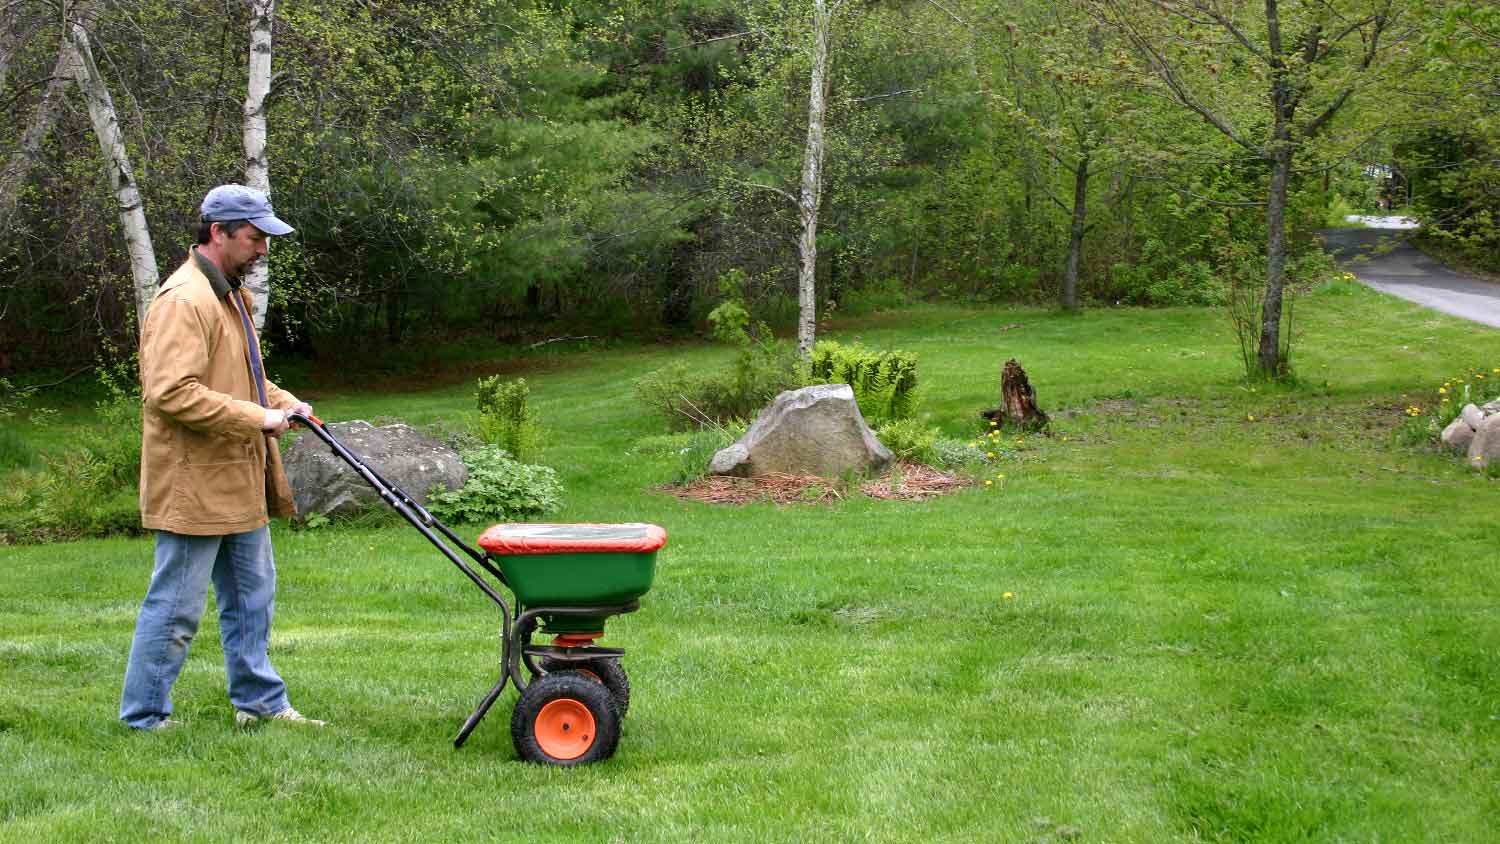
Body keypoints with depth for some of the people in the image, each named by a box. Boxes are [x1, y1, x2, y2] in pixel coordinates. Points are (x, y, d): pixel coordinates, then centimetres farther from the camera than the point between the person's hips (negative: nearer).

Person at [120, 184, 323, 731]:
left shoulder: (228, 294, 16)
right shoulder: (184, 300, -19)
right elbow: (171, 393, -27)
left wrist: (283, 402, 9)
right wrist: (256, 417, -22)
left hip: (238, 486, 10)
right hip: (194, 486, -10)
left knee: (252, 597, 16)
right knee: (176, 608, -2)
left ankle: (260, 703, 25)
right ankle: (144, 716, 9)